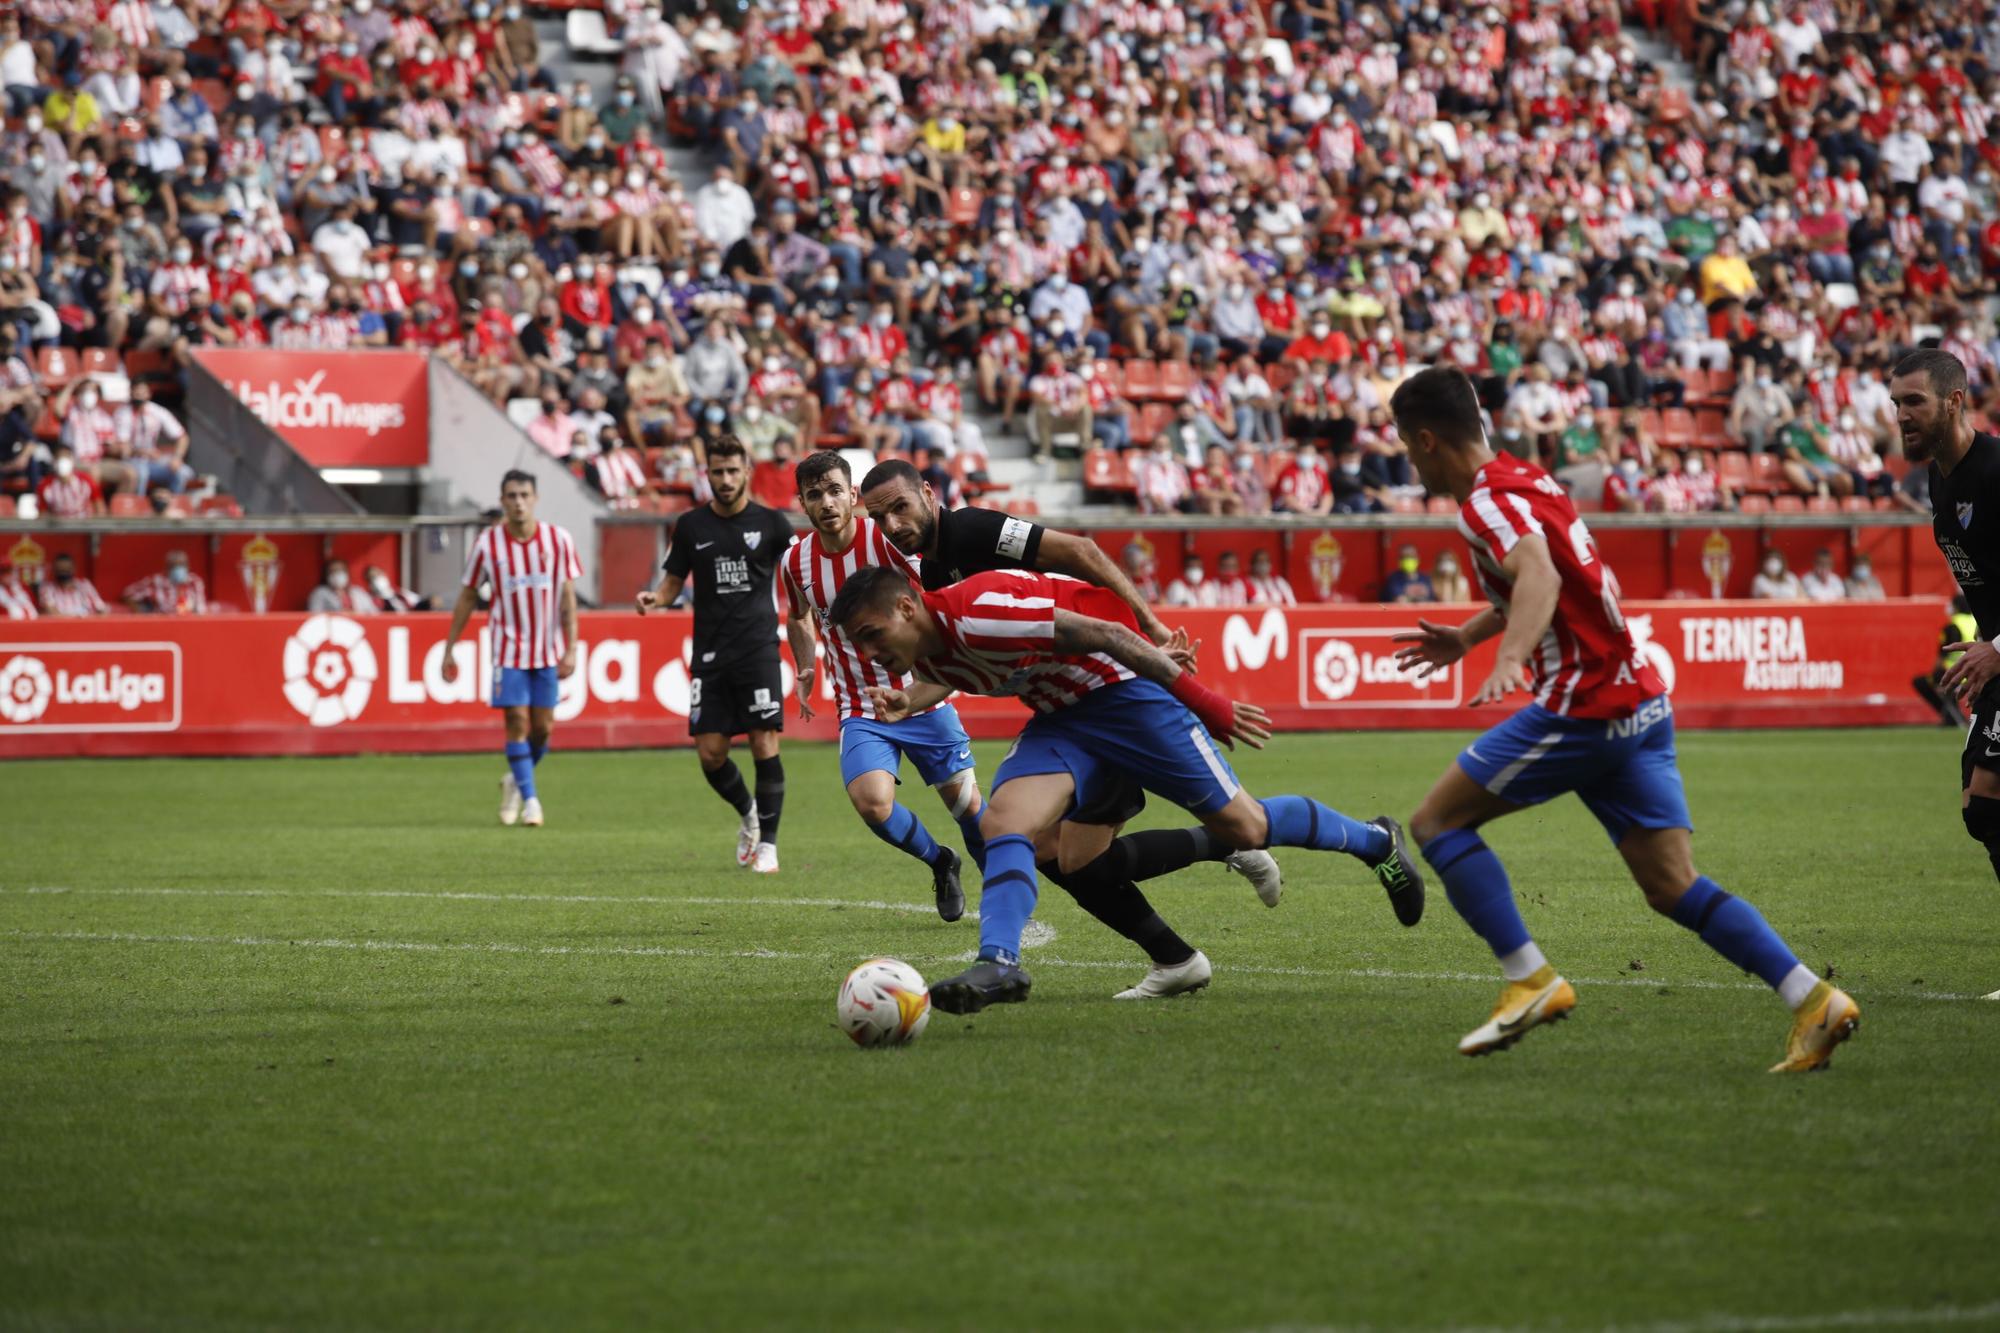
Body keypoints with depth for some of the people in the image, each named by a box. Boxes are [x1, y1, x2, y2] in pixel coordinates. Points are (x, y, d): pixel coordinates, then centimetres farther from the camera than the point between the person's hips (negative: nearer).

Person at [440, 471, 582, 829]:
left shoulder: (559, 540, -4)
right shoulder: (486, 544, -5)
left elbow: (568, 597, -1)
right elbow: (467, 598, 4)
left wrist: (571, 649, -8)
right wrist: (449, 649, 4)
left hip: (548, 651, 1)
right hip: (508, 648, -1)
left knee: (542, 726, 4)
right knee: (517, 721, -9)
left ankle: (515, 781, 29)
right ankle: (530, 800, -3)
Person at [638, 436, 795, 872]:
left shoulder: (770, 522, 0)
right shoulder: (692, 525, 7)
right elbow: (674, 580, 14)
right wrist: (655, 597, -8)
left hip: (759, 651, -2)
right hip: (710, 655, 3)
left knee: (764, 745, -10)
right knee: (710, 752, -1)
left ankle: (767, 844, -1)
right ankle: (747, 814, 28)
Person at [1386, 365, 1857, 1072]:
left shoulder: (1487, 503, -12)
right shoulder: (1525, 479, 17)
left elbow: (1540, 577, -33)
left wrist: (1510, 658, -48)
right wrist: (1466, 637, 42)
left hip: (1585, 708, -9)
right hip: (1639, 701, 9)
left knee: (1437, 822, 1)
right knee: (1674, 887, 4)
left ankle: (1530, 980, -4)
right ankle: (1812, 1000, -8)